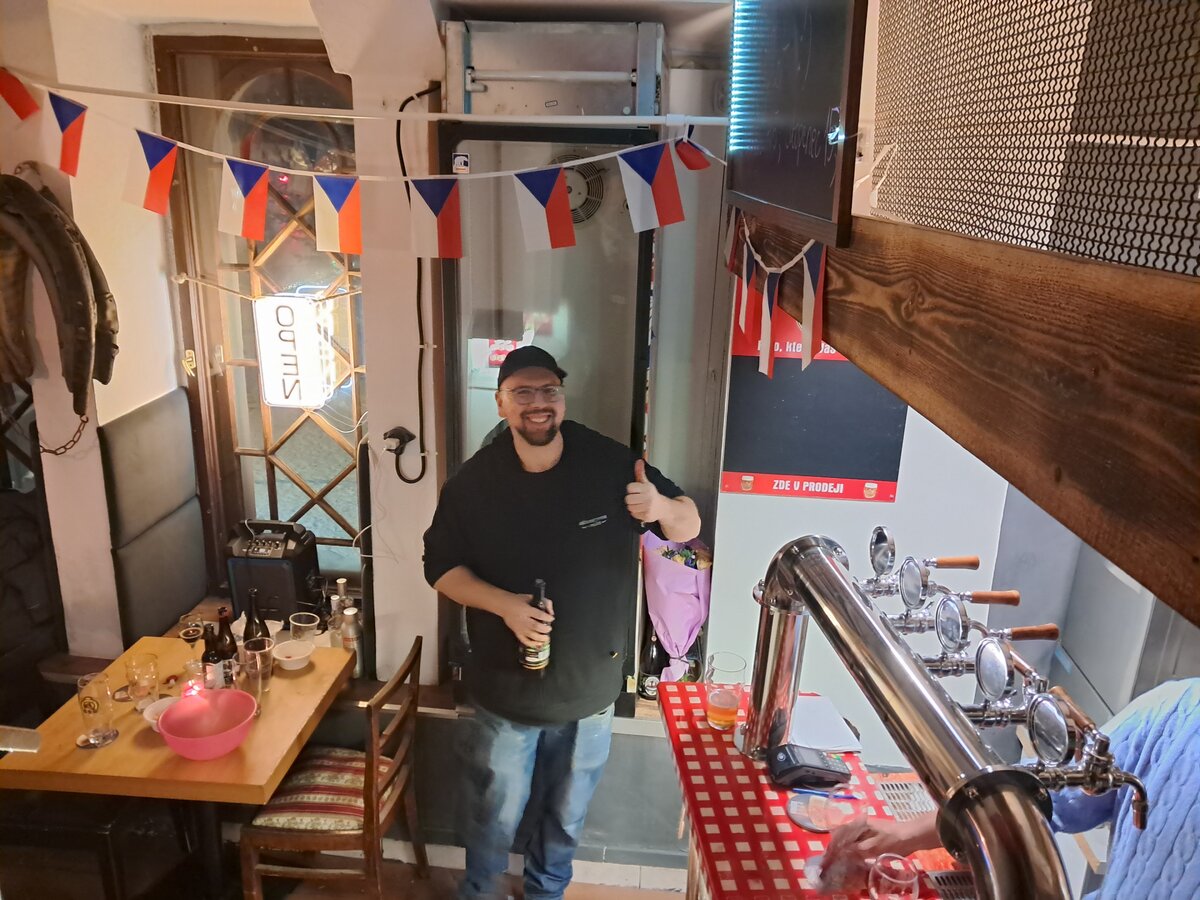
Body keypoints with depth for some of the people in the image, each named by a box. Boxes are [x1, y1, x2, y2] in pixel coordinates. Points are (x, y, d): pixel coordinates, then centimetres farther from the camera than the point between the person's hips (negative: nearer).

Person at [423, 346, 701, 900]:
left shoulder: (611, 464, -14)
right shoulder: (474, 481, -11)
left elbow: (689, 527, -6)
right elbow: (441, 567, -4)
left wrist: (662, 507, -30)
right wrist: (504, 604, -22)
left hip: (590, 690, 1)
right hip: (506, 689, 0)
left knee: (565, 815, 24)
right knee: (494, 813, 20)